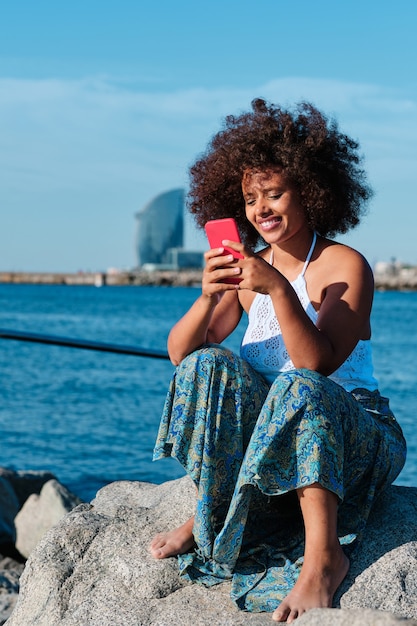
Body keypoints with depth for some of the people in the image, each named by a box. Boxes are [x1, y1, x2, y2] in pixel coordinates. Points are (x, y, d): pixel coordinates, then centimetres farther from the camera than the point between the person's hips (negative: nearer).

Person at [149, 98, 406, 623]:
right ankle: (210, 513, -13)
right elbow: (180, 353, -1)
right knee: (210, 366, -20)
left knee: (300, 389, -37)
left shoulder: (344, 266, -10)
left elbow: (318, 364, -24)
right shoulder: (249, 268, 6)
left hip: (353, 433, -5)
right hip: (270, 431, 5)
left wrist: (280, 290, -34)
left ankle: (323, 555, -36)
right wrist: (208, 296, -19)